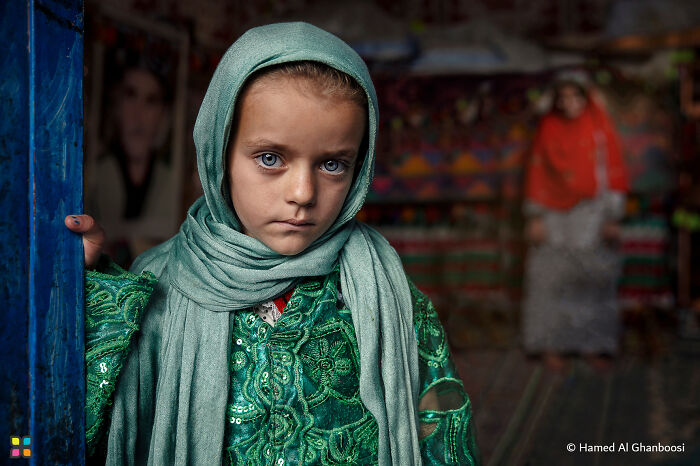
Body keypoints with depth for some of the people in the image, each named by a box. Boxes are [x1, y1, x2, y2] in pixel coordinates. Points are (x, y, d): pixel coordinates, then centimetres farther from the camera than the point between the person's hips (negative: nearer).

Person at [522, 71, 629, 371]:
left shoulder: (599, 127, 2)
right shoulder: (548, 128, 4)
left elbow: (614, 171, 1)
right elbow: (537, 174, 5)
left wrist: (613, 218, -5)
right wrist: (535, 218, 0)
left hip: (591, 214, 0)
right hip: (555, 216, 0)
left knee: (594, 279, -1)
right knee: (553, 278, -3)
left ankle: (593, 345, 9)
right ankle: (553, 345, 5)